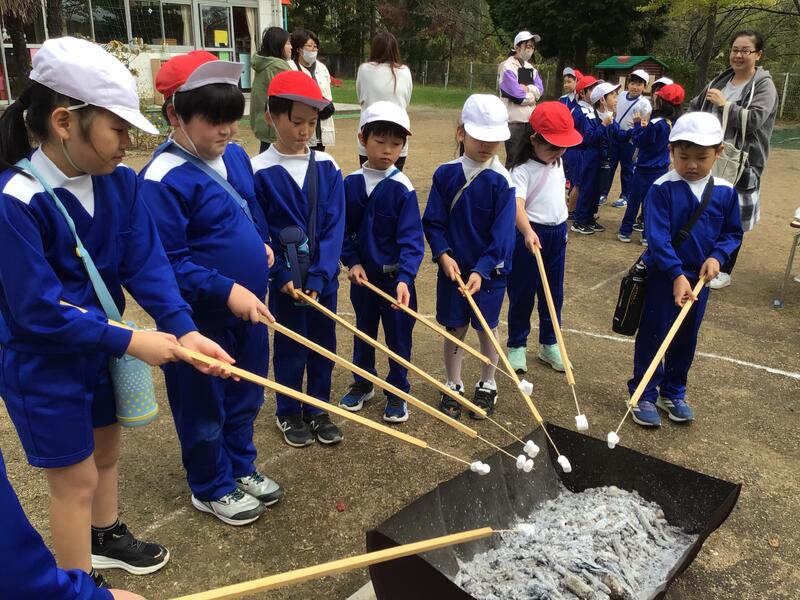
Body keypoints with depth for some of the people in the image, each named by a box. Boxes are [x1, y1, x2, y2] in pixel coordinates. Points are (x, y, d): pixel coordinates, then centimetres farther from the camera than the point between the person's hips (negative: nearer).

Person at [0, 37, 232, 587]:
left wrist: (182, 329, -25)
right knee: (76, 478, 8)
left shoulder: (119, 180, -8)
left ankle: (106, 538, 51)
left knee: (106, 449, 25)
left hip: (98, 347, 7)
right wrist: (131, 341, -25)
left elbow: (146, 263, -12)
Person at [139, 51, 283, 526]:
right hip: (201, 317, -7)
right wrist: (226, 291, -26)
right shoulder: (163, 179, -21)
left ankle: (242, 466, 43)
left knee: (246, 395, 22)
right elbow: (167, 261, -23)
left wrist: (263, 243, 2)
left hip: (249, 306, 8)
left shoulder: (235, 155, 3)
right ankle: (212, 488, 32)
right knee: (203, 406, 12)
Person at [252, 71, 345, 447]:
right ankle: (288, 413, 30)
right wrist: (281, 275, -12)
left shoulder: (327, 166, -2)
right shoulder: (259, 170, -9)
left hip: (323, 275, 3)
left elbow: (334, 225, -6)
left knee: (323, 343, 13)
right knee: (289, 345, 11)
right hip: (286, 277, -3)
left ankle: (318, 409, 32)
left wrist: (319, 276, -13)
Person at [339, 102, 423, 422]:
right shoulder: (350, 183, -3)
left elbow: (411, 239, -18)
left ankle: (398, 392, 27)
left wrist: (404, 278, -29)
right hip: (362, 275, 4)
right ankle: (363, 383, 39)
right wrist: (352, 262, -9)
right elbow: (344, 229, 4)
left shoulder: (403, 189, -14)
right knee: (363, 332, 19)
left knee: (398, 337, 9)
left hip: (395, 277, -3)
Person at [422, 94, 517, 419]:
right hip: (452, 266, 2)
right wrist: (443, 254, -16)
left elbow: (502, 234, -15)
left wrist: (481, 270, -24)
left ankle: (487, 386, 32)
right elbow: (433, 221, -2)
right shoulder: (445, 174, -5)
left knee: (487, 328, 12)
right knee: (455, 328, 11)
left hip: (490, 270, -1)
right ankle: (453, 386, 29)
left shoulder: (501, 181, -12)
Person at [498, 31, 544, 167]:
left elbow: (540, 89, 4)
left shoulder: (531, 68, 16)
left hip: (530, 119, 7)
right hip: (515, 120, -7)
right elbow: (516, 95, -18)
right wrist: (532, 97, -2)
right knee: (514, 159, -5)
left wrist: (526, 88, -13)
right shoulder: (508, 67, -9)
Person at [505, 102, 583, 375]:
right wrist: (528, 232, -48)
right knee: (522, 293, 4)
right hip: (530, 235, -7)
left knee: (554, 293, 14)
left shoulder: (558, 163, 7)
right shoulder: (522, 170, -18)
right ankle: (516, 345, 19)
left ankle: (549, 344, 27)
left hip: (557, 234, 7)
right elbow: (517, 205, -32)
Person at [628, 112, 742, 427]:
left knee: (686, 339, 15)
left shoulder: (725, 192, -2)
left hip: (699, 278, 4)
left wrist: (717, 256, -11)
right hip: (662, 277, -4)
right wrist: (676, 275, -26)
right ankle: (644, 395, 18)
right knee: (652, 336, 4)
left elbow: (733, 233, 8)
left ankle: (673, 393, 32)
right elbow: (657, 237, -20)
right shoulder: (662, 189, -15)